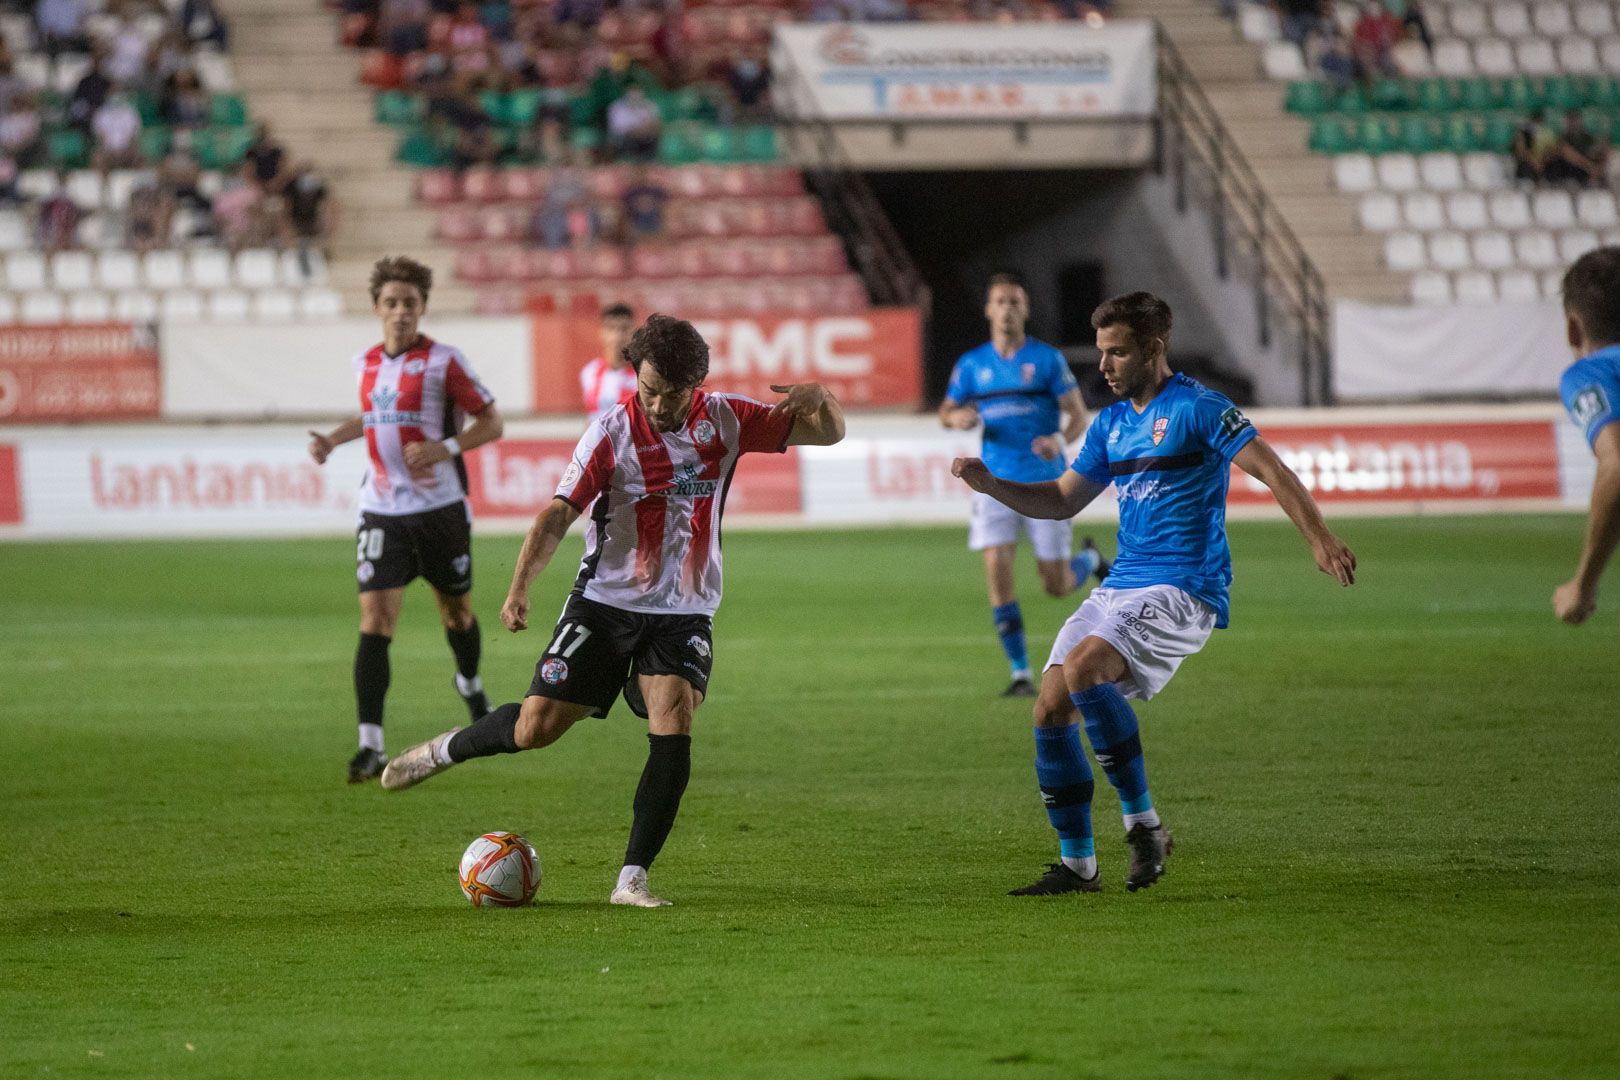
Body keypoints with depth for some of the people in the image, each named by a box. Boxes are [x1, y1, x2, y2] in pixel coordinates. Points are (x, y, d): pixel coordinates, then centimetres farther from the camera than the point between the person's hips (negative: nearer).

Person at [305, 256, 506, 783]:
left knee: (456, 610, 16)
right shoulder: (366, 363, 7)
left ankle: (470, 685, 50)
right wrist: (331, 439, 11)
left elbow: (492, 423, -6)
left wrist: (445, 448, -21)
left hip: (439, 507, -2)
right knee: (374, 621, -12)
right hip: (382, 512, 2)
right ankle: (371, 745, -16)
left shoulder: (444, 361, -9)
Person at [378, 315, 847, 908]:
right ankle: (443, 750, 28)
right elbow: (559, 512, -14)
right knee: (537, 726, -3)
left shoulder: (724, 420, -2)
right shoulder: (612, 431, -11)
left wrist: (819, 398, -21)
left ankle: (631, 880, -12)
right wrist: (520, 586, -29)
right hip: (605, 602, -2)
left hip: (684, 614, 2)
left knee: (673, 731, -19)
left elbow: (828, 434, 4)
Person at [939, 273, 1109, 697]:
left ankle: (1091, 559, 38)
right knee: (997, 571, -13)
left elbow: (1078, 414, -3)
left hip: (1045, 483, -2)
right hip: (996, 483, 2)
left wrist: (1060, 439, -25)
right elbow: (946, 410, 18)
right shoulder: (971, 365, 6)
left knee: (1057, 586, 0)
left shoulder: (1047, 359, -2)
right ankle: (1021, 673, -5)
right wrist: (955, 417, -7)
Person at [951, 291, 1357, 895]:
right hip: (1119, 589, 8)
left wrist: (1318, 538, -25)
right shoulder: (1110, 425, 17)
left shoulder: (1197, 409, -6)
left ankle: (1143, 823, -21)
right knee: (1051, 710, -3)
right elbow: (1061, 501, 25)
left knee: (1084, 666, -30)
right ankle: (1077, 864, 6)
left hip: (1182, 591, -8)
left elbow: (1271, 471, -12)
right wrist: (991, 485, 10)